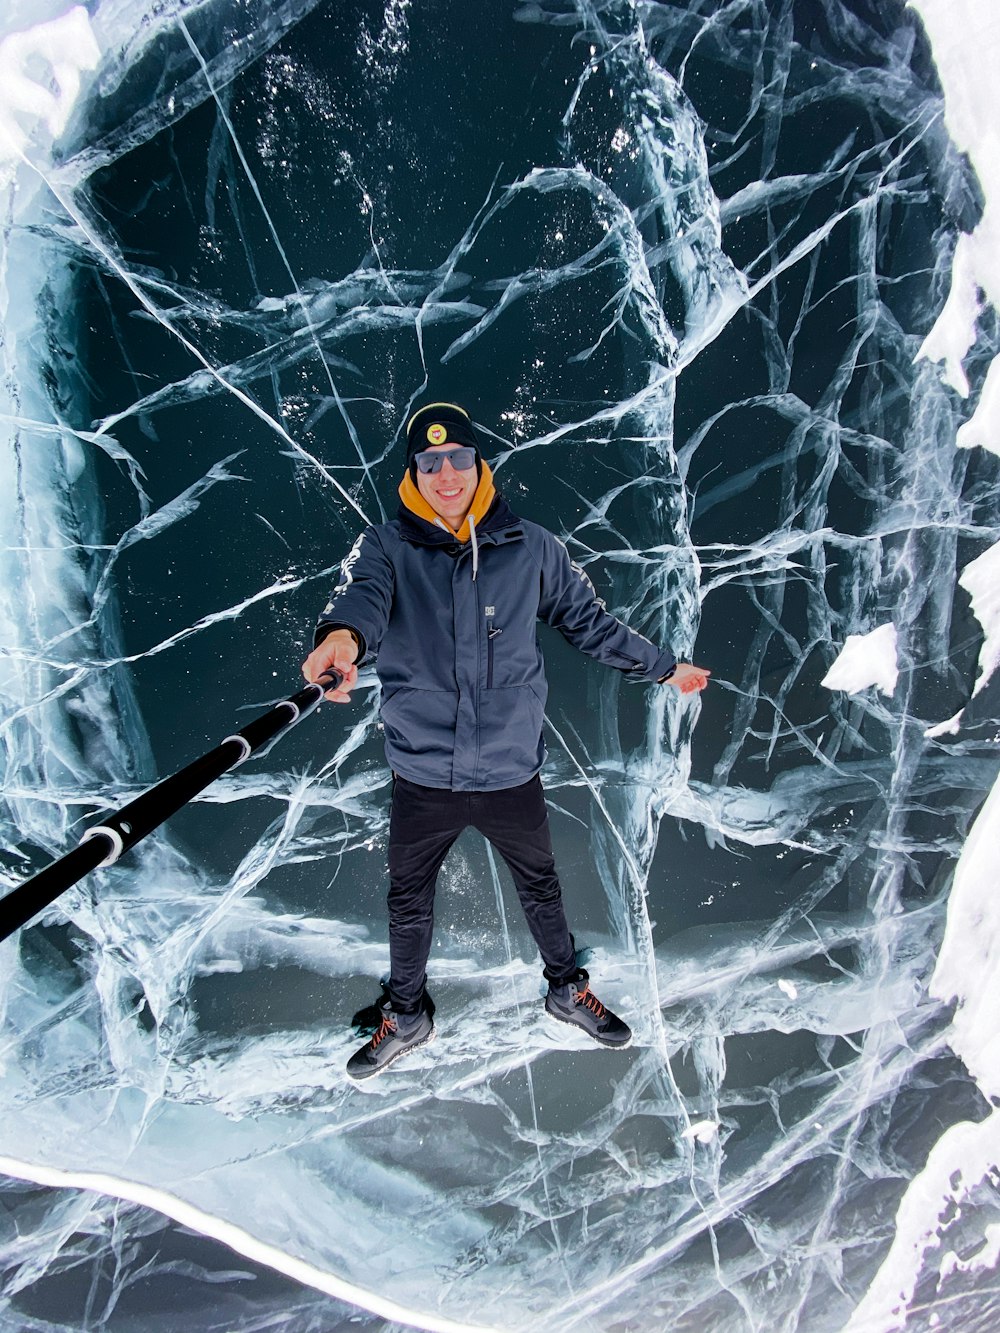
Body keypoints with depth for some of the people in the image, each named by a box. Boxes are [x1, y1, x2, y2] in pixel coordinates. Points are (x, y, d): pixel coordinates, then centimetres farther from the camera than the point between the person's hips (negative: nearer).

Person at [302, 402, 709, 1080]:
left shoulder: (531, 547, -3)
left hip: (511, 769, 1)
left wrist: (666, 667, 14)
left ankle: (568, 988, 50)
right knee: (408, 902, 19)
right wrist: (344, 636, -53)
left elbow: (592, 621, 7)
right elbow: (363, 594, -29)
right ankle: (407, 1015, 46)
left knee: (541, 886, 22)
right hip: (422, 775, 0)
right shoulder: (386, 547, -7)